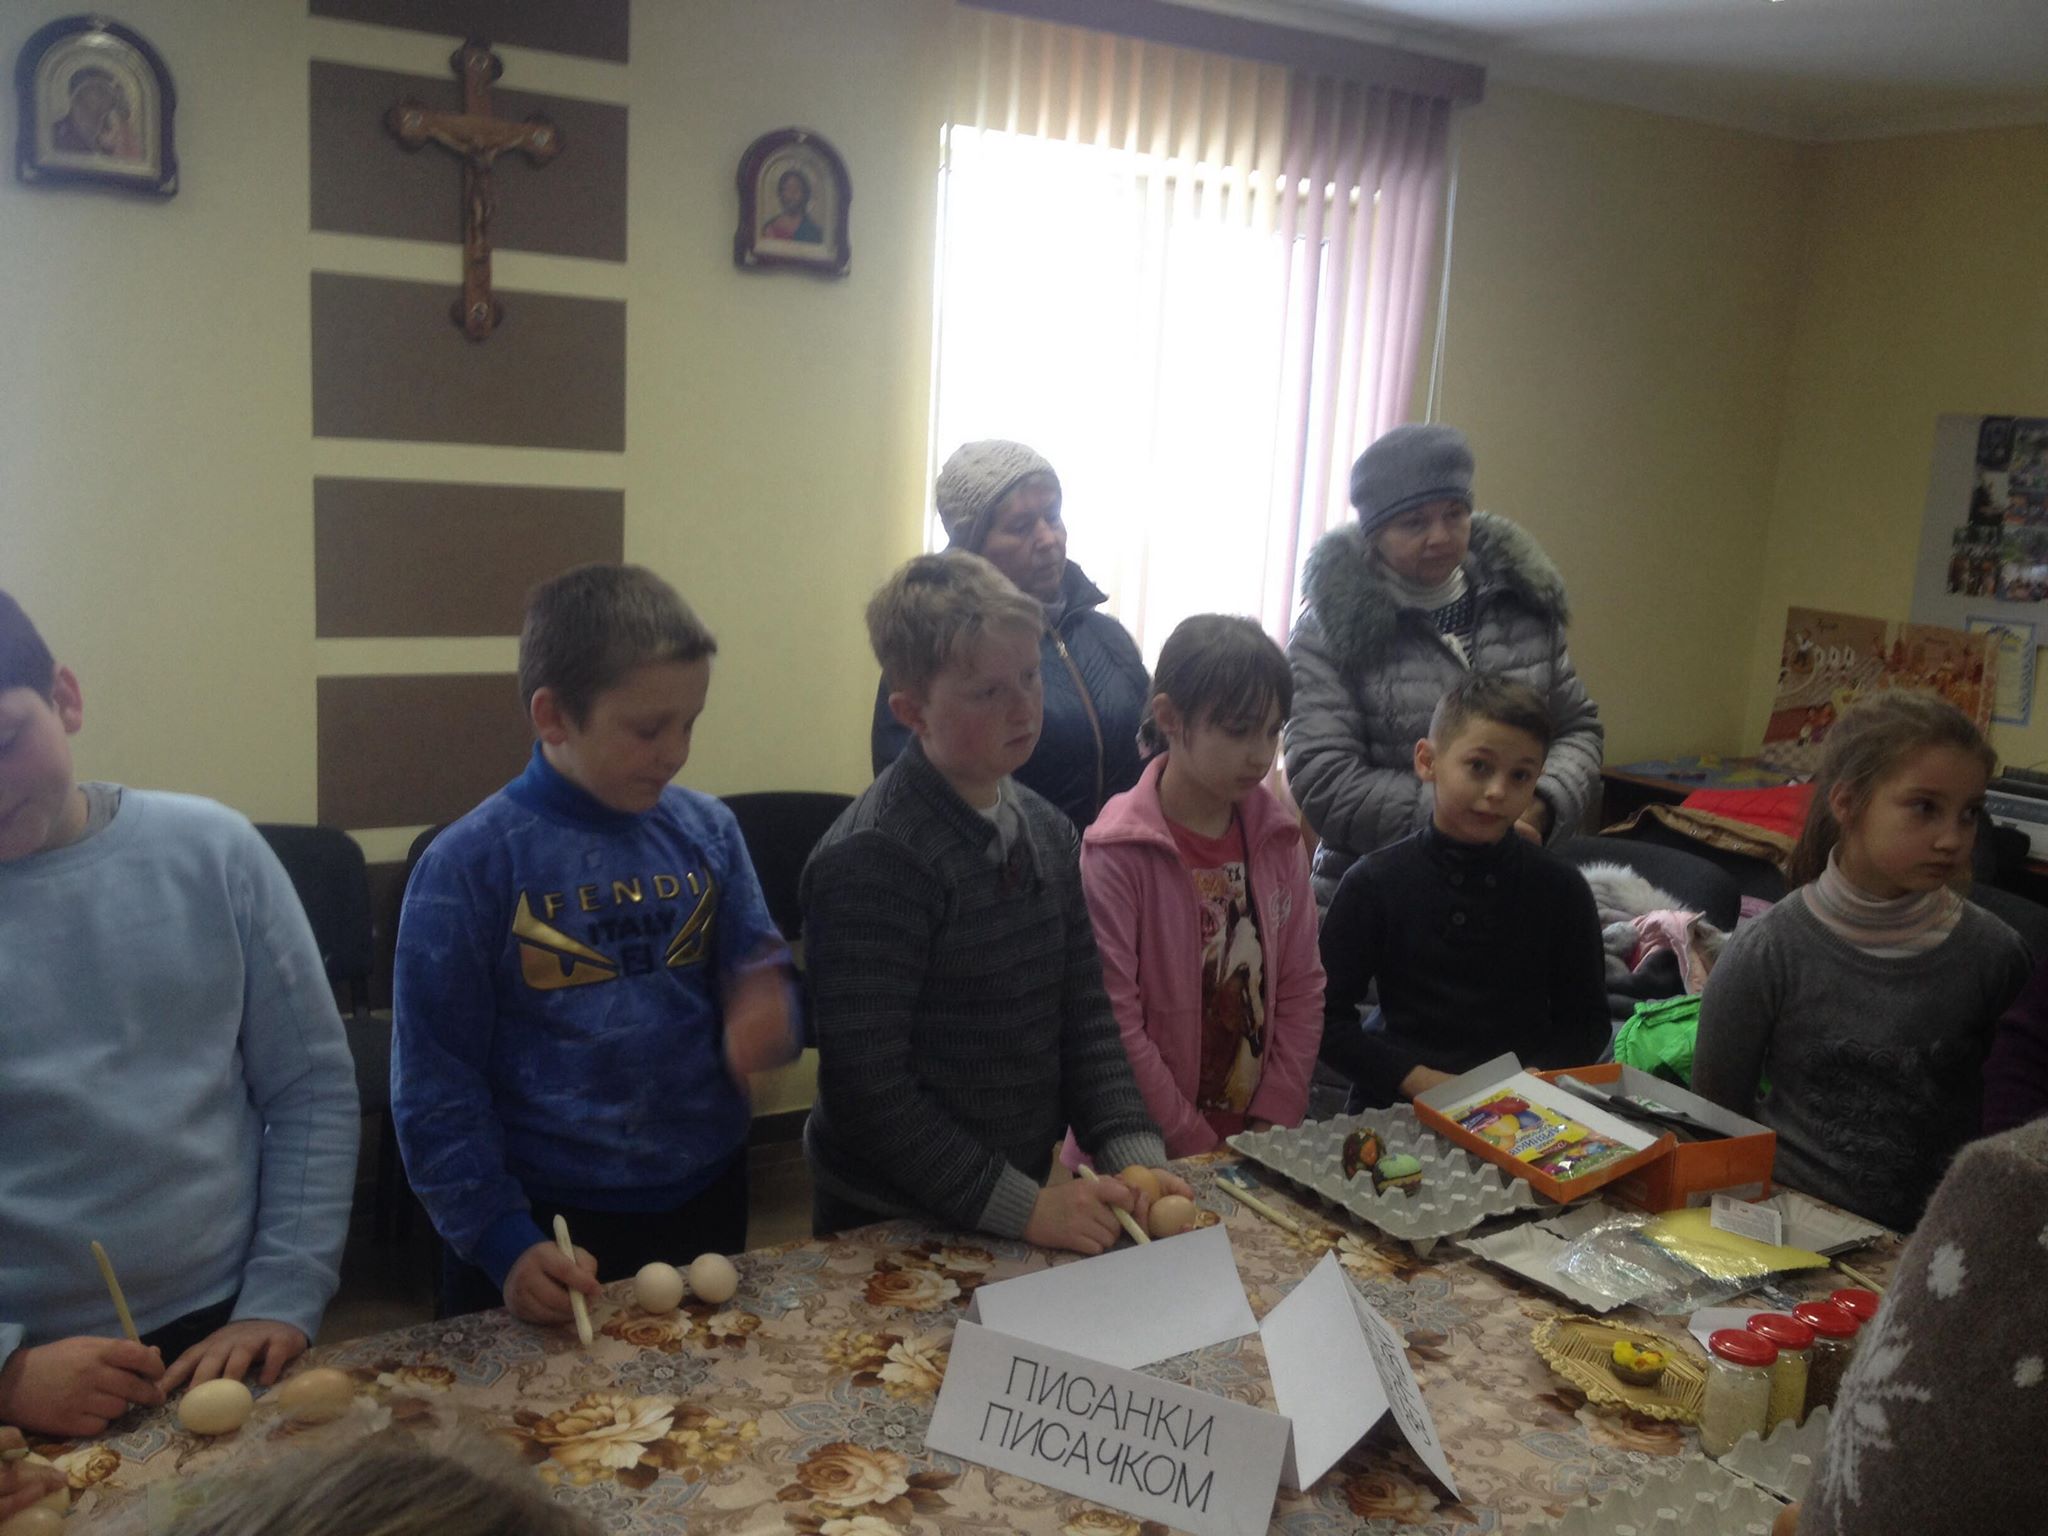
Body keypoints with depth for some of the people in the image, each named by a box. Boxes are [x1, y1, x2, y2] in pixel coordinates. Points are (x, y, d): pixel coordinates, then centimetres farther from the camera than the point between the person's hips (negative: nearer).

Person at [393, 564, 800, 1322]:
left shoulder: (708, 831, -2)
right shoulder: (469, 865, -12)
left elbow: (764, 971, 5)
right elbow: (435, 1090, -10)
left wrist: (767, 1020, -17)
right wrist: (505, 1242, -17)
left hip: (705, 1200, 4)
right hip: (548, 1224, -3)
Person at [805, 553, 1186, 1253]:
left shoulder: (1048, 833, 2)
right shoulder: (870, 861, -22)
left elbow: (1085, 1018, 5)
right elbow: (867, 1087, -23)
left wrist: (1135, 1157, -8)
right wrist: (1021, 1207, -22)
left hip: (1026, 1198, 7)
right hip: (887, 1227, -7)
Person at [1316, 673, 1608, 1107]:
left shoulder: (1561, 889, 5)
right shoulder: (1374, 883, -1)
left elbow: (1586, 1021, 13)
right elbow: (1328, 1018, 0)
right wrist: (1419, 1080, -11)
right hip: (1399, 1104, -2)